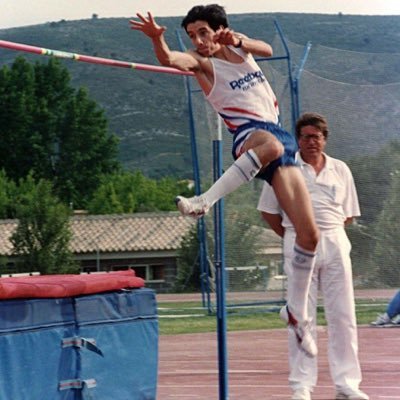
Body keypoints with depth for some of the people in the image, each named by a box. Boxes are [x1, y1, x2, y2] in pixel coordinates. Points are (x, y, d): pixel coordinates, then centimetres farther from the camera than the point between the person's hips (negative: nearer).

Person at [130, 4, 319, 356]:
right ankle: (205, 201, -48)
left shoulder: (240, 49, 16)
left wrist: (239, 40, -15)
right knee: (270, 143, -46)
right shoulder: (202, 62, -2)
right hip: (248, 136, -6)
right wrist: (156, 38, -43)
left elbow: (268, 50, -1)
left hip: (279, 138, 6)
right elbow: (169, 58, -22)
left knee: (309, 233, 1)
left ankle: (298, 310, 15)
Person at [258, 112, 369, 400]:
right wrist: (292, 237, 4)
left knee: (343, 315, 1)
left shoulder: (340, 170, 11)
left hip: (335, 244, 2)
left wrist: (330, 234, 8)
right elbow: (269, 211, 8)